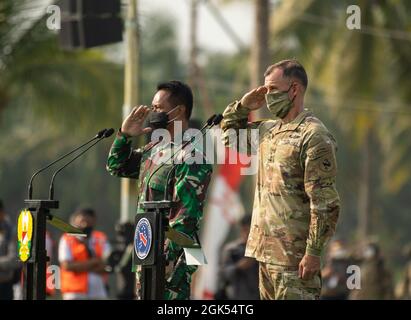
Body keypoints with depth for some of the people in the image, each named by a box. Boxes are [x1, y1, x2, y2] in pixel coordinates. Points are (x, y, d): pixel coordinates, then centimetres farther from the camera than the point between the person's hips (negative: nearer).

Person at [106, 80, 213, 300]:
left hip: (171, 257, -9)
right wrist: (125, 135, 11)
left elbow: (186, 218, -21)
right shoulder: (155, 149, 13)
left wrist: (164, 258, -23)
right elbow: (116, 167, 28)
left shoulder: (191, 158, -16)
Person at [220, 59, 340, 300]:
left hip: (294, 256, -9)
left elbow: (325, 204, -18)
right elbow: (230, 135, 32)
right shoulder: (268, 130, 14)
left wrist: (313, 253, -21)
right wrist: (243, 106, 13)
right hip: (266, 250, 9)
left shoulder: (313, 136, -13)